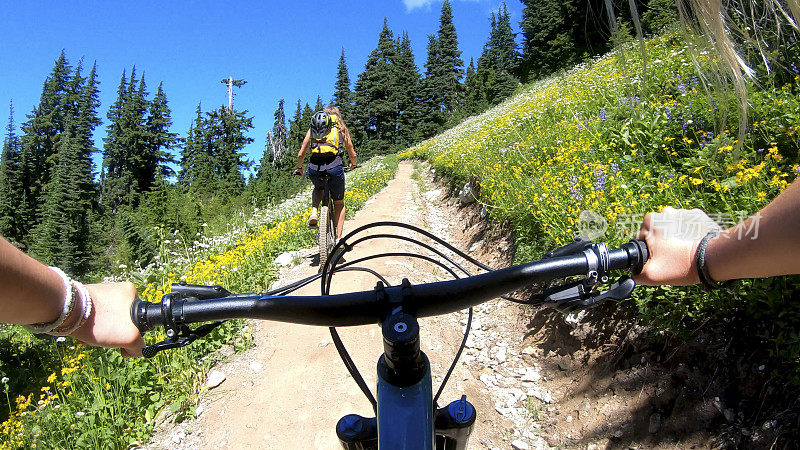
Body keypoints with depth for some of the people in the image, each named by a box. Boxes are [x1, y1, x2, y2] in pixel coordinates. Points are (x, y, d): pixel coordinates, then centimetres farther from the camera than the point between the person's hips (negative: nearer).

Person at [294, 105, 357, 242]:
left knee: (318, 188, 37)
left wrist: (299, 168, 41)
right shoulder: (341, 128, 20)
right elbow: (352, 154, 25)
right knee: (339, 203, 20)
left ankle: (314, 211, 10)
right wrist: (353, 165, 47)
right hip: (334, 166, -2)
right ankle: (338, 238, 13)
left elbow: (301, 154, 22)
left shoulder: (313, 128, 23)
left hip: (314, 167, 2)